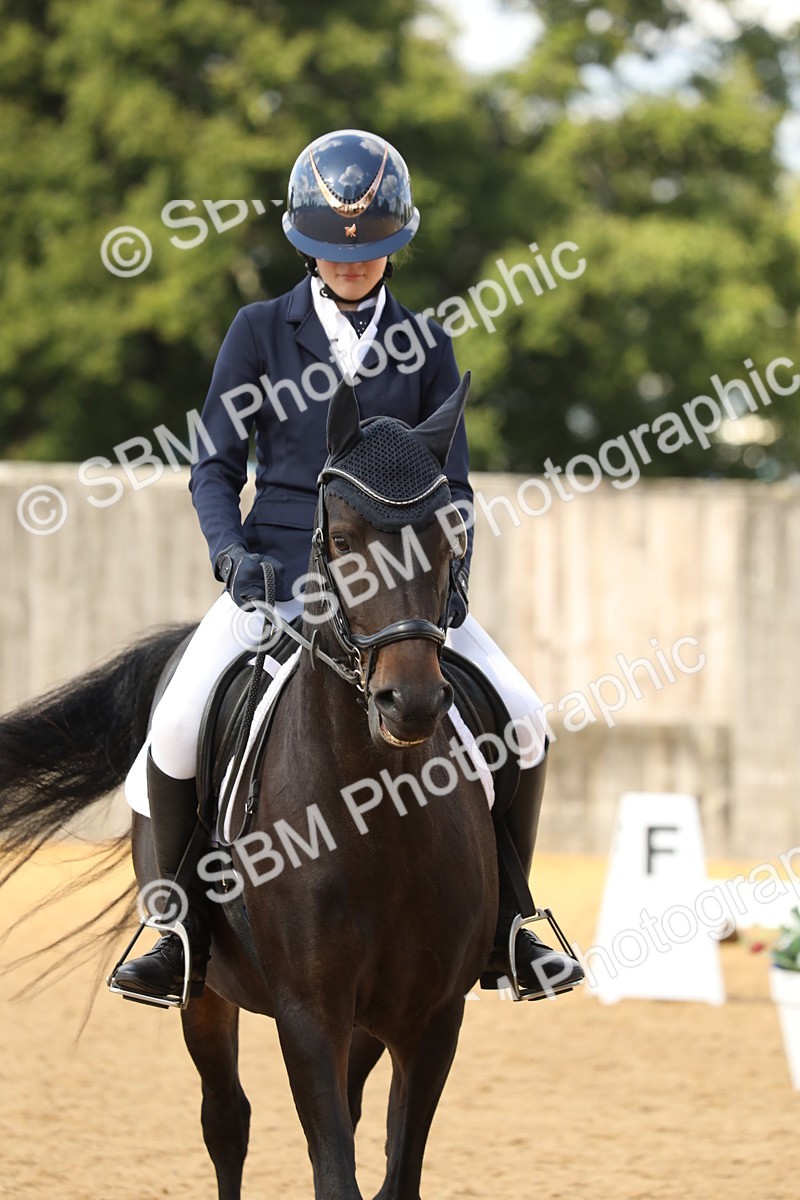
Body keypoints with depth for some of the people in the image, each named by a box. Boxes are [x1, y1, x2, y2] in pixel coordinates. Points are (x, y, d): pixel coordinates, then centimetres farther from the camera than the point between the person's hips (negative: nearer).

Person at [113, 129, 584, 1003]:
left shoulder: (423, 343, 7)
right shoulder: (262, 331, 3)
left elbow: (450, 480, 9)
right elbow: (216, 466, 4)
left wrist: (450, 570, -9)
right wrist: (231, 552, -15)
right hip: (277, 570, -1)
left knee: (520, 721, -14)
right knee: (178, 727, -24)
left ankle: (502, 927, 4)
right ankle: (183, 934, -7)